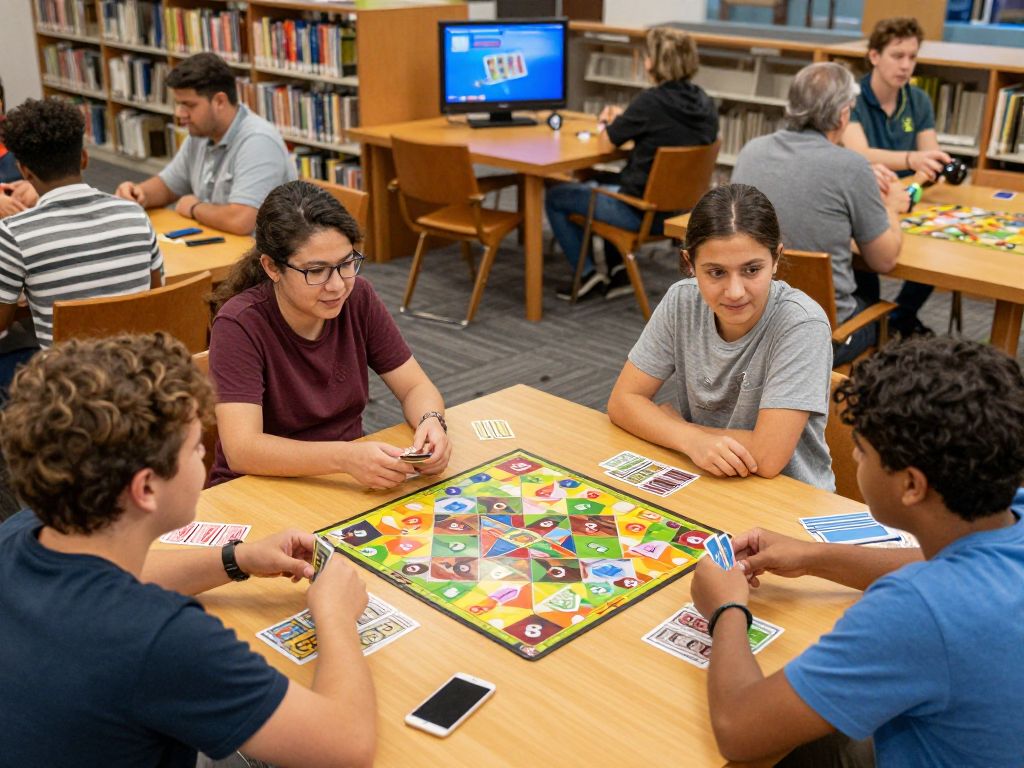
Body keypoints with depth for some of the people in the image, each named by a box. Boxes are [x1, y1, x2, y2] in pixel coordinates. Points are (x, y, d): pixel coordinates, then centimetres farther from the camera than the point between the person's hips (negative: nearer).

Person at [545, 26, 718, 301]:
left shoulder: (651, 101, -21)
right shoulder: (705, 104, 0)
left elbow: (608, 141, -7)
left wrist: (611, 120, 13)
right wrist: (625, 119, 14)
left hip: (642, 212, -7)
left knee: (555, 198, 12)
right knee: (608, 184, 36)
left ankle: (588, 274, 13)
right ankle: (618, 271, 28)